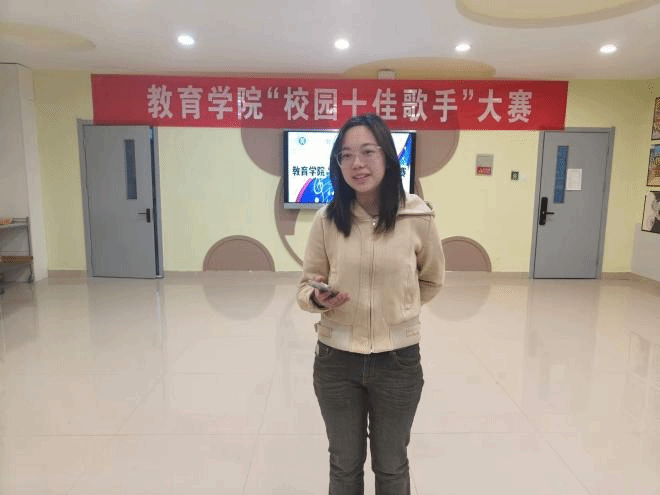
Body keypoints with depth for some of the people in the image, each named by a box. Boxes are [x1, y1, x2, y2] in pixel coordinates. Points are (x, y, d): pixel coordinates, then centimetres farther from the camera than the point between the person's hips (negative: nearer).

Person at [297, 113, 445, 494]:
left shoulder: (418, 216, -11)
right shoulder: (327, 219, -9)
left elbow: (432, 281, 7)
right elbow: (307, 284, 0)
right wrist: (317, 298, -21)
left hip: (398, 360, 0)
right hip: (336, 360, 1)